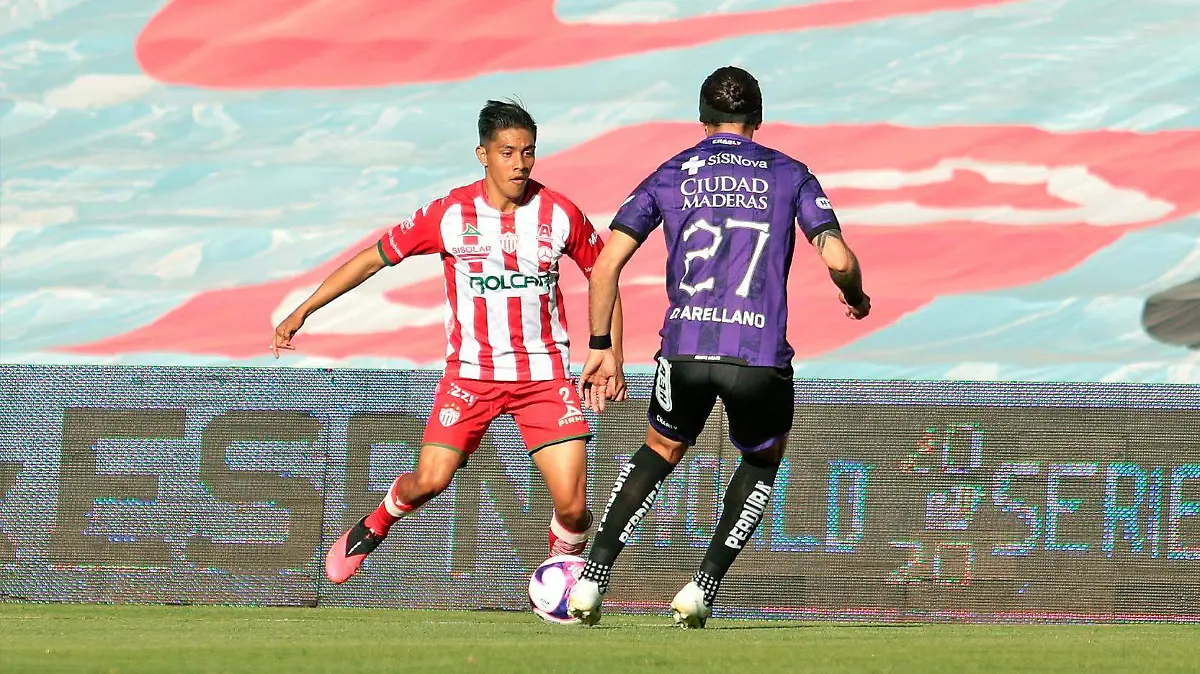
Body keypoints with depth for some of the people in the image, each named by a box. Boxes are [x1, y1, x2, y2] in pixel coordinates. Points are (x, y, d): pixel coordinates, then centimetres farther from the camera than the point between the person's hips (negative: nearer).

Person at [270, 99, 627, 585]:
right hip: (470, 373, 0)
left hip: (545, 375, 1)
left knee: (572, 503, -12)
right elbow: (373, 259, 2)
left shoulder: (560, 214, -3)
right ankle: (373, 528, 19)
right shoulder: (450, 214, -6)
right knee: (430, 480, -14)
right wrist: (301, 312, 0)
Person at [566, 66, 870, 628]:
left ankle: (591, 580, 15)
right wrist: (856, 298, 23)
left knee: (658, 453, 28)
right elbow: (838, 259, 1)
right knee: (762, 463, 27)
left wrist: (601, 348, 16)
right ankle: (703, 587, 12)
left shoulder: (671, 175, 15)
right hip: (760, 355, -1)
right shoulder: (789, 174, 12)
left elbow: (606, 265, 8)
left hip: (684, 349, 1)